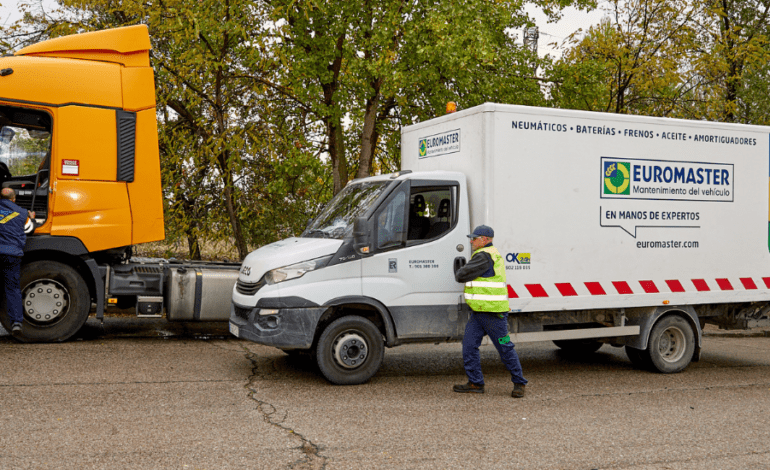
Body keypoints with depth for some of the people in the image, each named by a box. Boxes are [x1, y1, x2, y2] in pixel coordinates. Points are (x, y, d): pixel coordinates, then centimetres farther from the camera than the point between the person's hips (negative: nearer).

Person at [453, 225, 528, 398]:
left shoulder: (484, 256, -16)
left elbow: (462, 276, -18)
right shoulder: (492, 254, 18)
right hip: (478, 312, 11)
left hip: (493, 312, -11)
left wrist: (458, 271, 3)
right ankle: (475, 383, 10)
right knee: (469, 346, 5)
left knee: (505, 348, -1)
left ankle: (519, 383, 11)